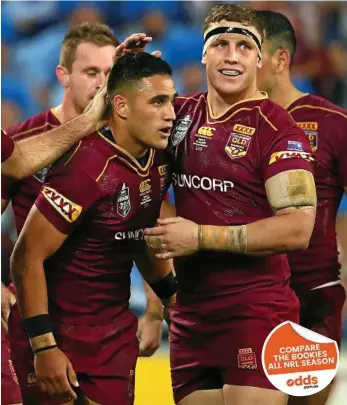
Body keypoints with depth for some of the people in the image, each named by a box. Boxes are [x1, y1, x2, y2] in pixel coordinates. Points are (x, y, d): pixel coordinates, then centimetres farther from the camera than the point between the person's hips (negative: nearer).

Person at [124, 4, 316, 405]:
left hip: (256, 312, -6)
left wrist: (200, 237, -16)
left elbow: (297, 228, -16)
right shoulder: (182, 114, 9)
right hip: (190, 311, 6)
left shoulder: (276, 128, -9)